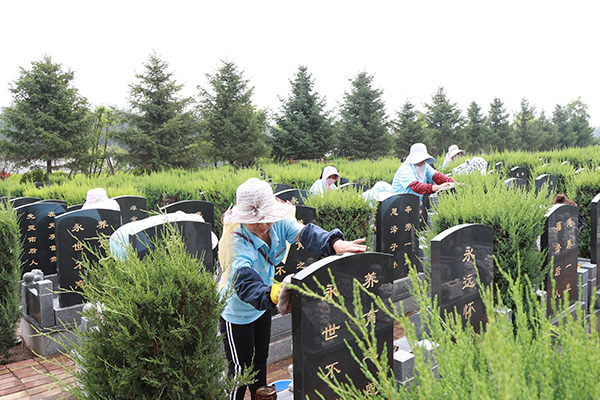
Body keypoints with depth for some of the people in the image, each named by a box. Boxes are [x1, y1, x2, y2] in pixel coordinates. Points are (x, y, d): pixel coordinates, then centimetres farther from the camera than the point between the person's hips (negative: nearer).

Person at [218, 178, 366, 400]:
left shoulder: (279, 222, -19)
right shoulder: (237, 240, -34)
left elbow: (304, 233, -36)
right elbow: (245, 280, -49)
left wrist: (335, 243, -56)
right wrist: (270, 294, -69)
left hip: (262, 307, 6)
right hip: (236, 311, -6)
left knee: (260, 358, 23)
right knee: (240, 369, 7)